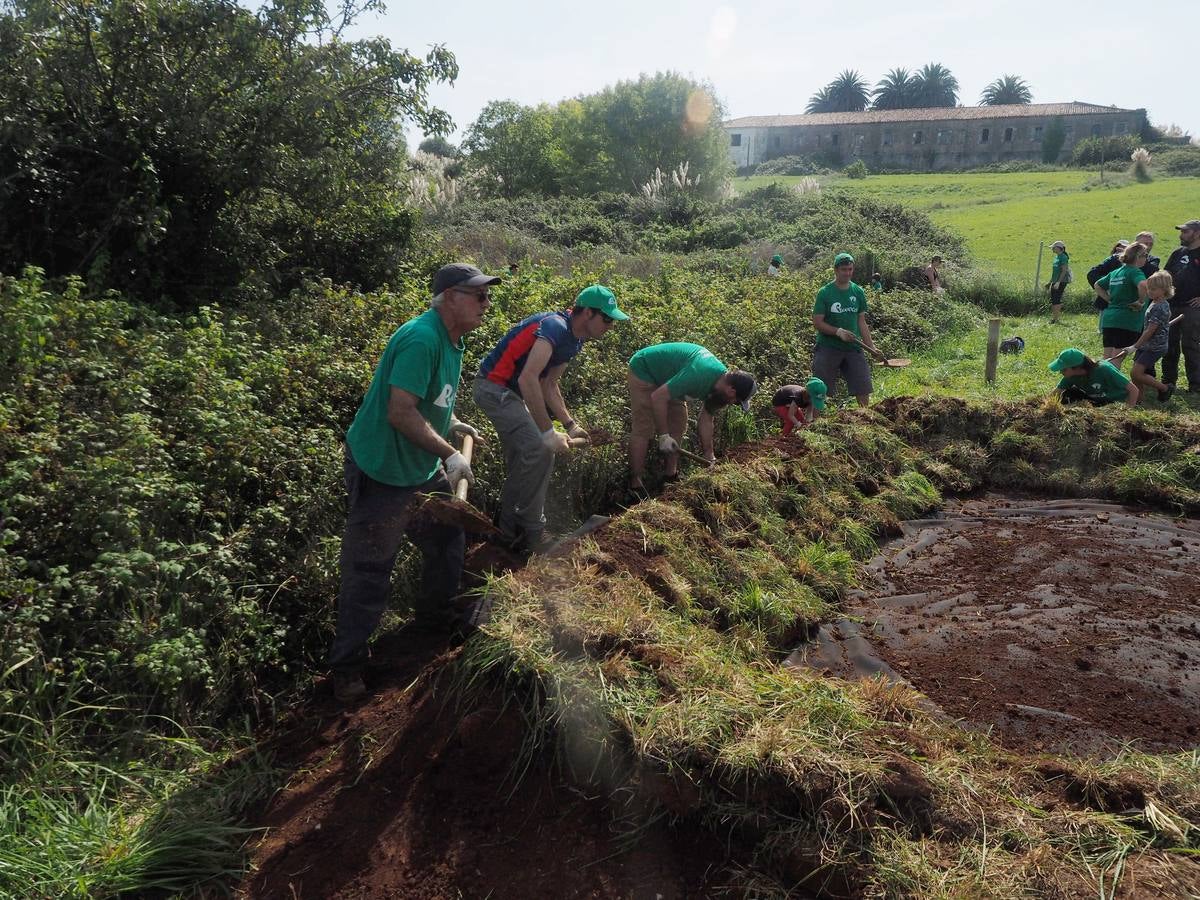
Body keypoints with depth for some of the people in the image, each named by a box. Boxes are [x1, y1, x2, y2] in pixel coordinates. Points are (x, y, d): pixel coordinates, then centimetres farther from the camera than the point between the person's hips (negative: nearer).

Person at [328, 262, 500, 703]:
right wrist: (449, 454, -26)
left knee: (450, 539, 21)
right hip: (381, 472, -10)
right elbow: (401, 412, -30)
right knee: (369, 571, 0)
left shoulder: (451, 341, 7)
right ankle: (347, 667, 16)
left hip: (422, 469, 10)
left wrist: (452, 424, 11)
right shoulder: (420, 339, -25)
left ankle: (433, 619, 44)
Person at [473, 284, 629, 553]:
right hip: (495, 387, -11)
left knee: (521, 460, 15)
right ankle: (533, 534, -2)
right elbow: (528, 379, -35)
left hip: (508, 391, 11)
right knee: (540, 451, -14)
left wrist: (570, 424, 4)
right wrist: (548, 432, -32)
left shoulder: (572, 340, 6)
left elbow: (549, 384, 13)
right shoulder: (555, 328, -25)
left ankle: (510, 533, 27)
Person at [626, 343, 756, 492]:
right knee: (644, 428, -12)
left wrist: (709, 456, -2)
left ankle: (671, 475, 12)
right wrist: (663, 436, -28)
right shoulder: (699, 375, -38)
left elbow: (706, 419, 0)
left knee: (678, 423, 5)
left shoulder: (721, 379, -9)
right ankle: (635, 484, -8)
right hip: (643, 369, -9)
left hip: (665, 376, 9)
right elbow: (657, 396, -34)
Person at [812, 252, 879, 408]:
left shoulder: (858, 292, 7)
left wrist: (871, 346, 4)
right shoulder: (825, 293, -6)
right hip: (828, 348, -4)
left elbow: (861, 321, 11)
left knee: (863, 391, 3)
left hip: (853, 348, 4)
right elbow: (817, 322, -8)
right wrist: (838, 332, -21)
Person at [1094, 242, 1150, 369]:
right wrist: (1141, 301, -14)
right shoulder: (1134, 272, -9)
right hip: (1126, 321, -7)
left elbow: (1097, 285, 26)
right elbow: (1143, 285, -29)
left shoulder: (1115, 272, 14)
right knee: (1116, 362, -5)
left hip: (1108, 319, 7)